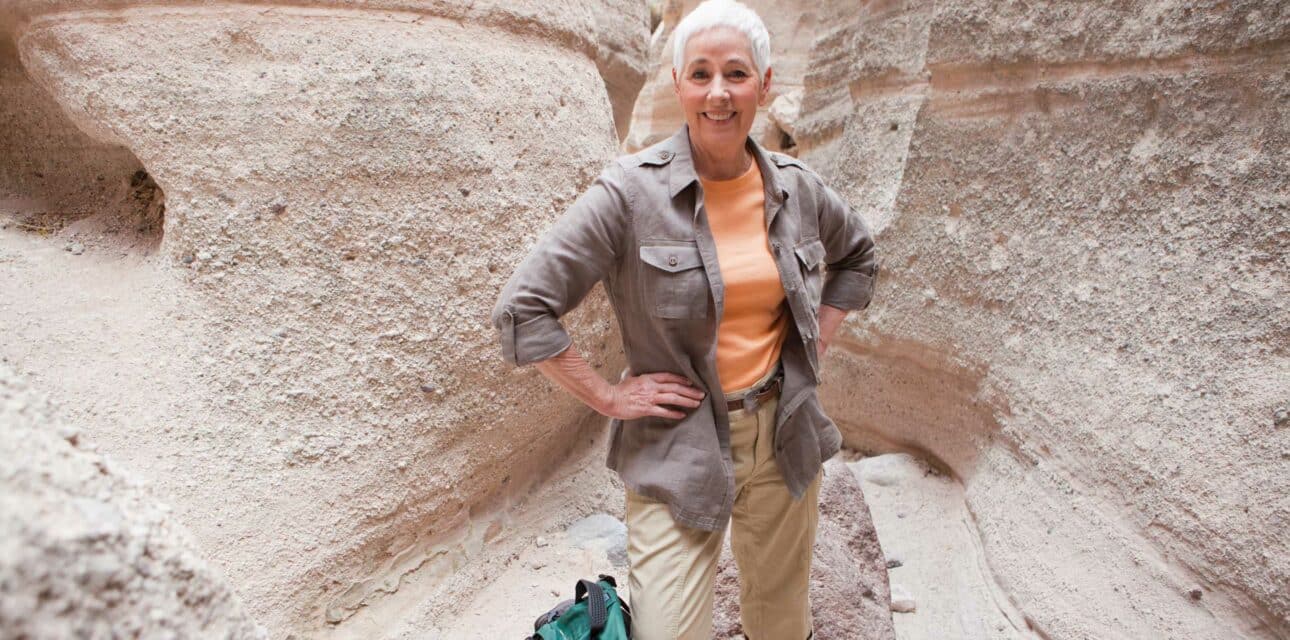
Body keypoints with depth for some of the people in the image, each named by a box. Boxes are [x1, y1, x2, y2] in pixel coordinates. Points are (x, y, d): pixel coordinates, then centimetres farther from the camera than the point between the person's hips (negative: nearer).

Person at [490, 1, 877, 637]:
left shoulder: (795, 187, 0)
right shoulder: (631, 190, -14)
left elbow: (858, 257, 21)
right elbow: (522, 309, -15)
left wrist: (815, 345, 10)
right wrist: (609, 398, -13)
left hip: (783, 437, 5)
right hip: (678, 452, -4)